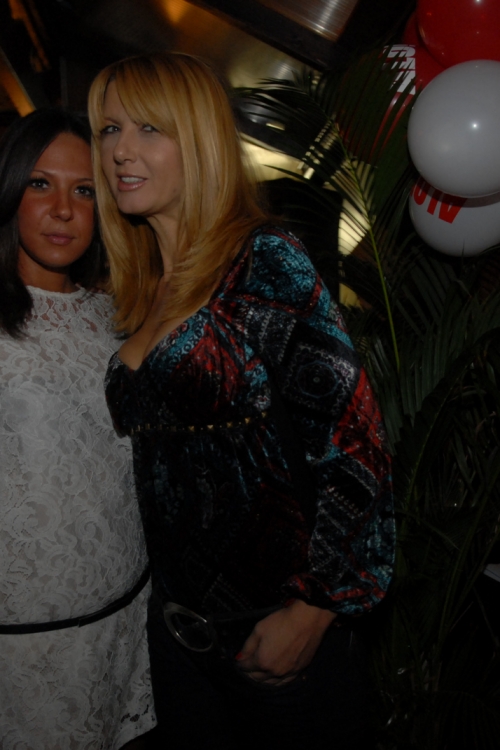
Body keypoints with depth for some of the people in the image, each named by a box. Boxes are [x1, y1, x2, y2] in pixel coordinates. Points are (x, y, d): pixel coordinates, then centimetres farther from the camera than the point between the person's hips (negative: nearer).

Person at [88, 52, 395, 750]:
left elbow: (353, 437, -18)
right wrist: (171, 602, 9)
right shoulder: (139, 291, 7)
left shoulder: (266, 261, -14)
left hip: (276, 629, -6)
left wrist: (312, 611, -17)